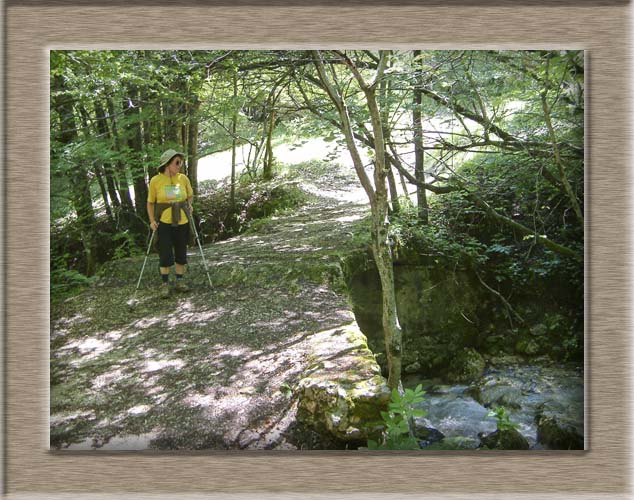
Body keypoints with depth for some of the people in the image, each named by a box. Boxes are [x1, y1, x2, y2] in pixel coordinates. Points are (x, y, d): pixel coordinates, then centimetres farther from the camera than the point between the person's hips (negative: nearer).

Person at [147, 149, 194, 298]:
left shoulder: (183, 178, 0)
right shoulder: (155, 181, -6)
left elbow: (190, 195, 18)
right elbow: (150, 203, 3)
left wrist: (189, 206, 1)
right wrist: (152, 221, -7)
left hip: (182, 223, 3)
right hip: (164, 223, -3)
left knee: (181, 253, 10)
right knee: (165, 254, 0)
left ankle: (179, 281, 24)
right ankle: (165, 284, 13)